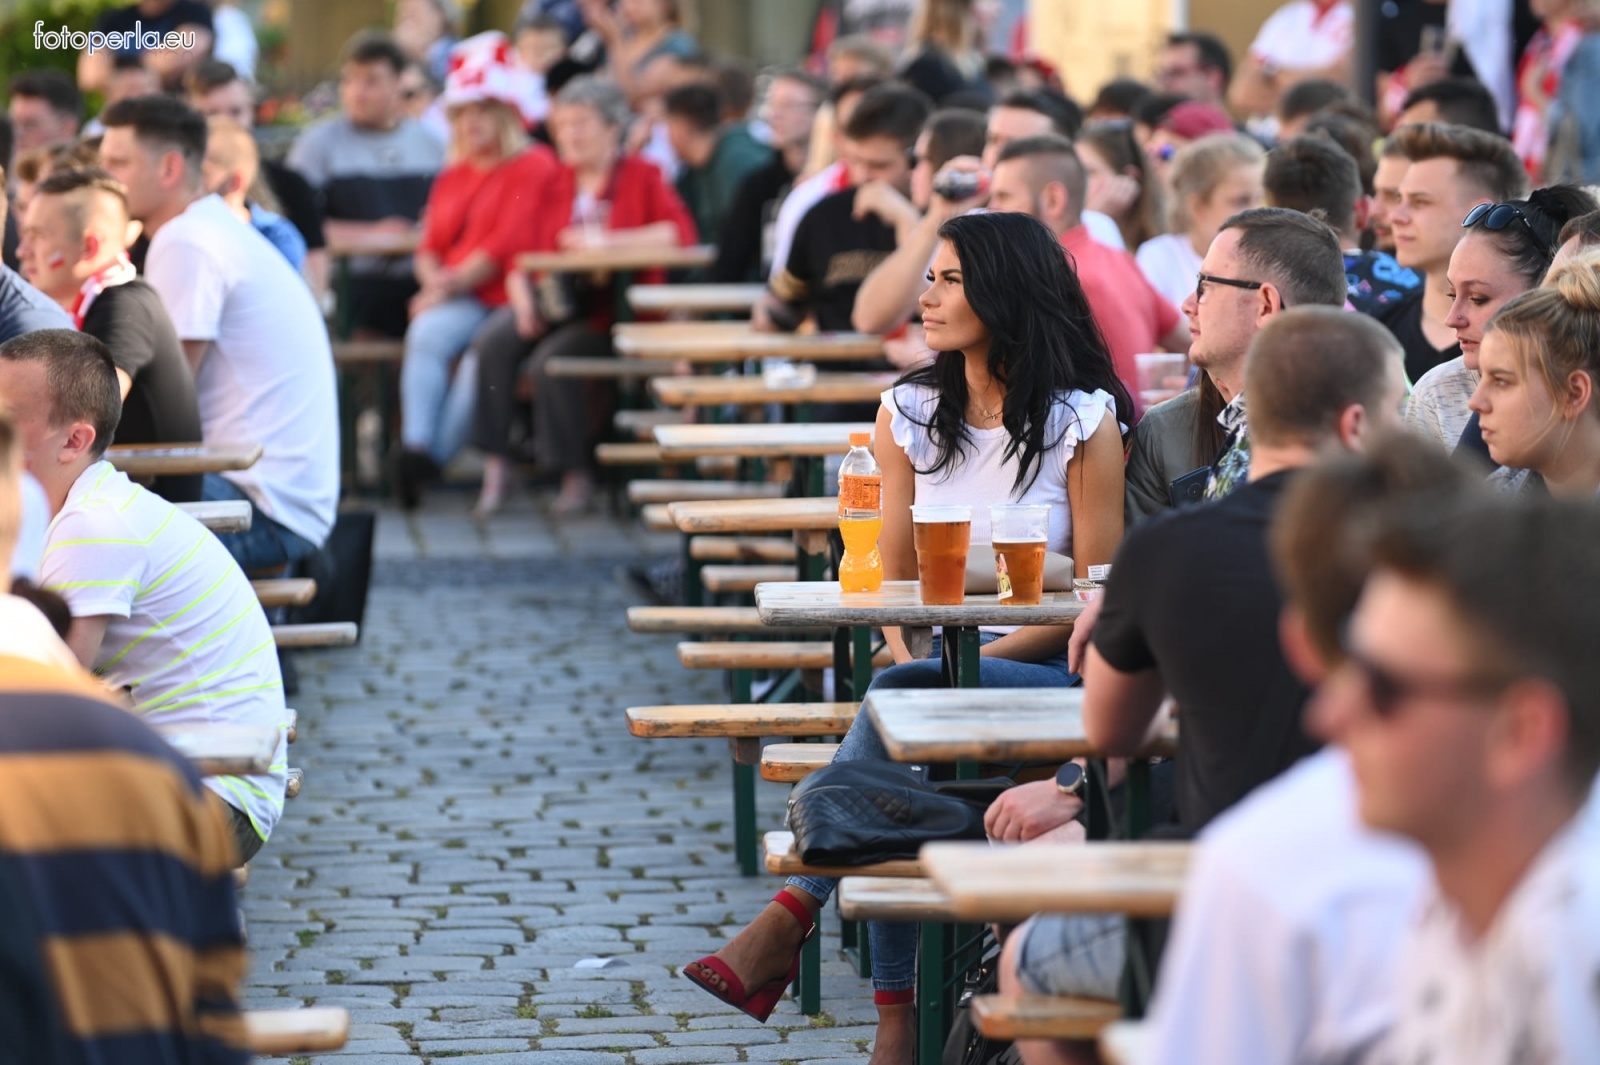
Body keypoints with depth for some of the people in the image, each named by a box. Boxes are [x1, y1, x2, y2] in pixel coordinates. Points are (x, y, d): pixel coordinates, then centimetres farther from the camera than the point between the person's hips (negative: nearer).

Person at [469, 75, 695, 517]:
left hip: (612, 308, -4)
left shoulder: (642, 177, 3)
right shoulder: (554, 182, 16)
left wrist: (608, 240, -19)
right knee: (492, 342, -25)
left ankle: (576, 476, -13)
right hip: (552, 298, 4)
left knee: (553, 358, -30)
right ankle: (495, 463, -20)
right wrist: (523, 300, -10)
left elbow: (681, 231, -13)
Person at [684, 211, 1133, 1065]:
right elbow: (895, 577, 12)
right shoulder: (910, 415, 11)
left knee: (900, 700, -34)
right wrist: (908, 656, -9)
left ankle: (788, 921, -32)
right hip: (937, 666, 4)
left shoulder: (1081, 419, -4)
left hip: (1048, 672, -4)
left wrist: (985, 657, -17)